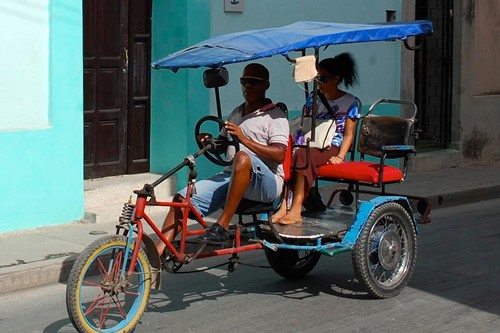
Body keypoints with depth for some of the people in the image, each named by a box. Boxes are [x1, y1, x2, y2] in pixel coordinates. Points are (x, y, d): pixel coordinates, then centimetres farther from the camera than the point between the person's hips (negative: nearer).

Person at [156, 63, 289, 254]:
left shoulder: (275, 116, 1)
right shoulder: (236, 114, 24)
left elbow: (279, 155, -14)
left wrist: (244, 139, -22)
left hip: (266, 183, -7)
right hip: (230, 176, 7)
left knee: (243, 158, -40)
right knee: (182, 199, -12)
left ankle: (222, 226, -36)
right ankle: (157, 253, -19)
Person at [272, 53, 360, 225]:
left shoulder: (350, 102, 6)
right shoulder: (313, 98, 20)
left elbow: (348, 133, 1)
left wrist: (340, 156, -13)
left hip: (331, 148, -4)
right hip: (310, 145, 4)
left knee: (303, 155, -37)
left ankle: (296, 209, -44)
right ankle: (284, 205, -44)